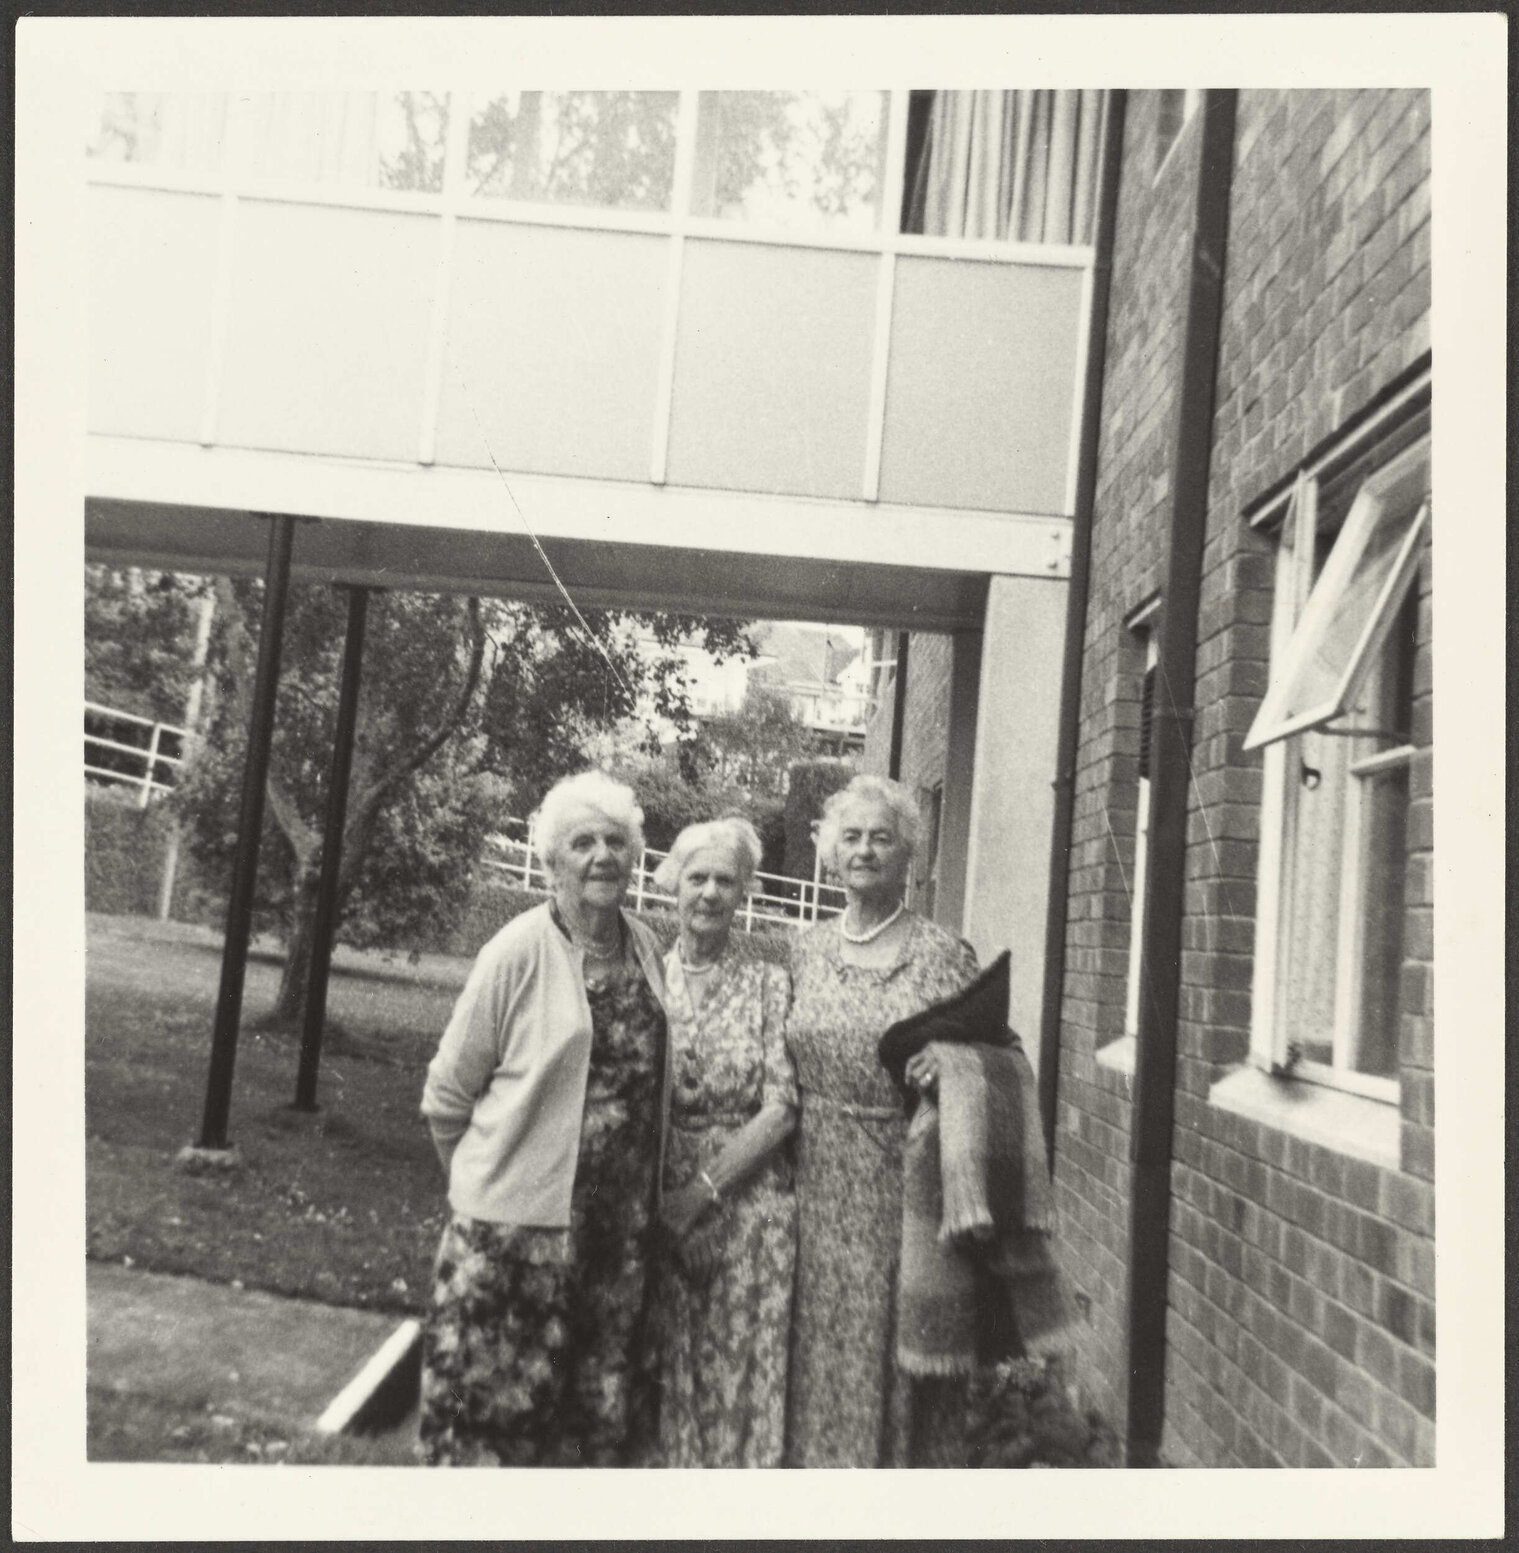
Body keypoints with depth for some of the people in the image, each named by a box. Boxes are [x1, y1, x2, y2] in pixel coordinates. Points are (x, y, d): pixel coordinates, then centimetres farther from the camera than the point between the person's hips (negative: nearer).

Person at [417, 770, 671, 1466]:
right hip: (517, 1226, -5)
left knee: (606, 1414, 14)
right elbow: (446, 1096, -5)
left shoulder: (648, 949, 4)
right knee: (496, 1407, 4)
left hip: (625, 1226, 5)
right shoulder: (519, 951, -11)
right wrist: (488, 1178, 4)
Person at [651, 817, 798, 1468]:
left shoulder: (769, 984, 2)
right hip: (651, 1203, 1)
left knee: (740, 1371, 2)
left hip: (748, 1204, 0)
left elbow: (781, 1108, -4)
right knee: (654, 1374, 5)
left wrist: (704, 1190, -11)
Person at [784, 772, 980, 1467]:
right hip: (818, 1186, 4)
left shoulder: (943, 954, -4)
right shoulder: (807, 950, 7)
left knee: (895, 1354, 4)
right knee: (817, 1357, 11)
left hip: (905, 1183, -3)